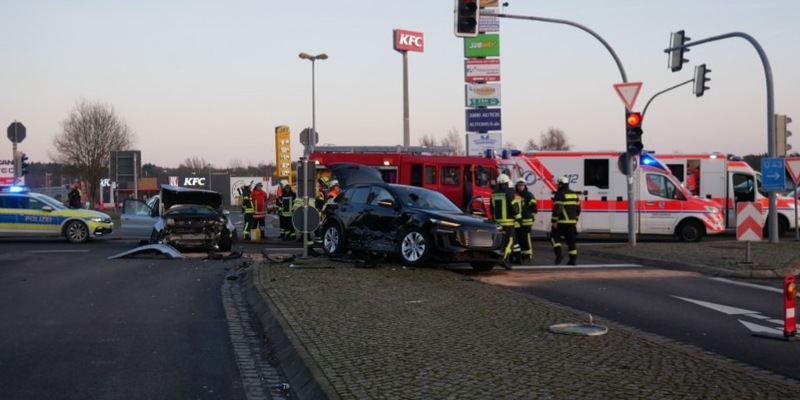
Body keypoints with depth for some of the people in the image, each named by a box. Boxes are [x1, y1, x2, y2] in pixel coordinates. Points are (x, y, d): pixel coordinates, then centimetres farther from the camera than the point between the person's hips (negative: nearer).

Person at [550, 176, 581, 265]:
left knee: (554, 237, 7)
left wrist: (554, 221, -14)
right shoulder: (574, 194, 13)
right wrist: (575, 219, 23)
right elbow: (578, 208, 16)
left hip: (561, 222, -6)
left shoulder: (559, 194, -10)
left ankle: (559, 254, -7)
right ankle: (573, 259, 6)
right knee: (571, 240, 8)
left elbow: (557, 209, -18)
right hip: (572, 222, 6)